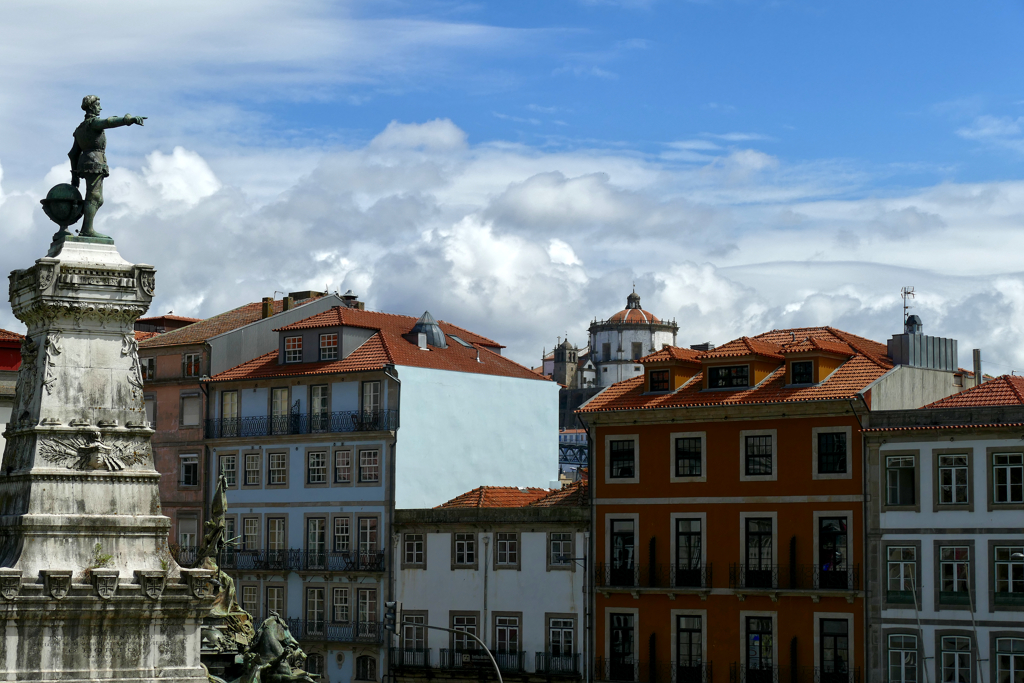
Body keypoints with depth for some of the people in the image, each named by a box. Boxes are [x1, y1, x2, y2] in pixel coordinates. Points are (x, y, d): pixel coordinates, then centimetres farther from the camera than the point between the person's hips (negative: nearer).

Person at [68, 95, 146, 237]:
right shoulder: (93, 122, -4)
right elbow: (110, 122, -25)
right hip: (95, 163, -9)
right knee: (94, 198, -13)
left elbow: (73, 153, 24)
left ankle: (84, 230, 6)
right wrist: (131, 119, -37)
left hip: (85, 165, 9)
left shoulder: (80, 128, 23)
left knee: (97, 200, 11)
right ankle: (88, 230, -20)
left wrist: (75, 175, 25)